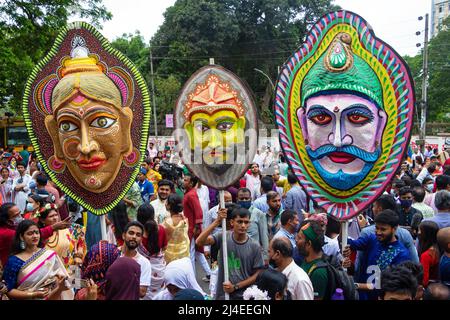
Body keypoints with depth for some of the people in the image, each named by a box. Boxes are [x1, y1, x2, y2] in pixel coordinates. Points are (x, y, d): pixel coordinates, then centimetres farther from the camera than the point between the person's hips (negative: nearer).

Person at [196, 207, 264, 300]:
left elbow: (258, 275, -4)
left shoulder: (254, 247, -8)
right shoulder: (223, 237, -7)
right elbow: (199, 241, -20)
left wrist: (235, 287, -11)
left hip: (244, 296, -1)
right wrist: (217, 221, -27)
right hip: (223, 295, 1)